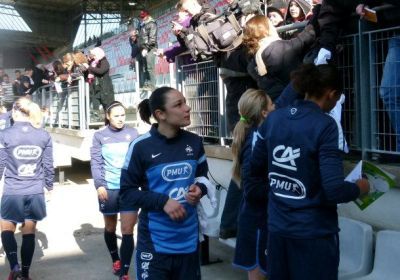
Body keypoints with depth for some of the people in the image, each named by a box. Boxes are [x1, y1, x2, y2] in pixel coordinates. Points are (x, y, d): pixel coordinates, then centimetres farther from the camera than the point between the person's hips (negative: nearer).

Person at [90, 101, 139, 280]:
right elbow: (95, 162, -2)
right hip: (108, 188, 1)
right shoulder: (100, 135, 2)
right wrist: (99, 185, -12)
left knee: (127, 230, -5)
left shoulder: (132, 134, 3)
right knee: (110, 228, 16)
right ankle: (115, 259, 40)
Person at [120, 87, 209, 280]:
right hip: (155, 242, -4)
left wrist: (200, 188, -7)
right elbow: (127, 193, -8)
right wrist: (162, 201, -20)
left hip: (189, 239, 5)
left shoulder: (194, 142, 1)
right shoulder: (141, 146, -13)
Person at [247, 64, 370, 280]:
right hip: (313, 232, -5)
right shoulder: (324, 126, -16)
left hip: (277, 227, 6)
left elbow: (255, 170, 9)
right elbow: (334, 189, -21)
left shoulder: (273, 119, 1)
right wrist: (360, 188, -2)